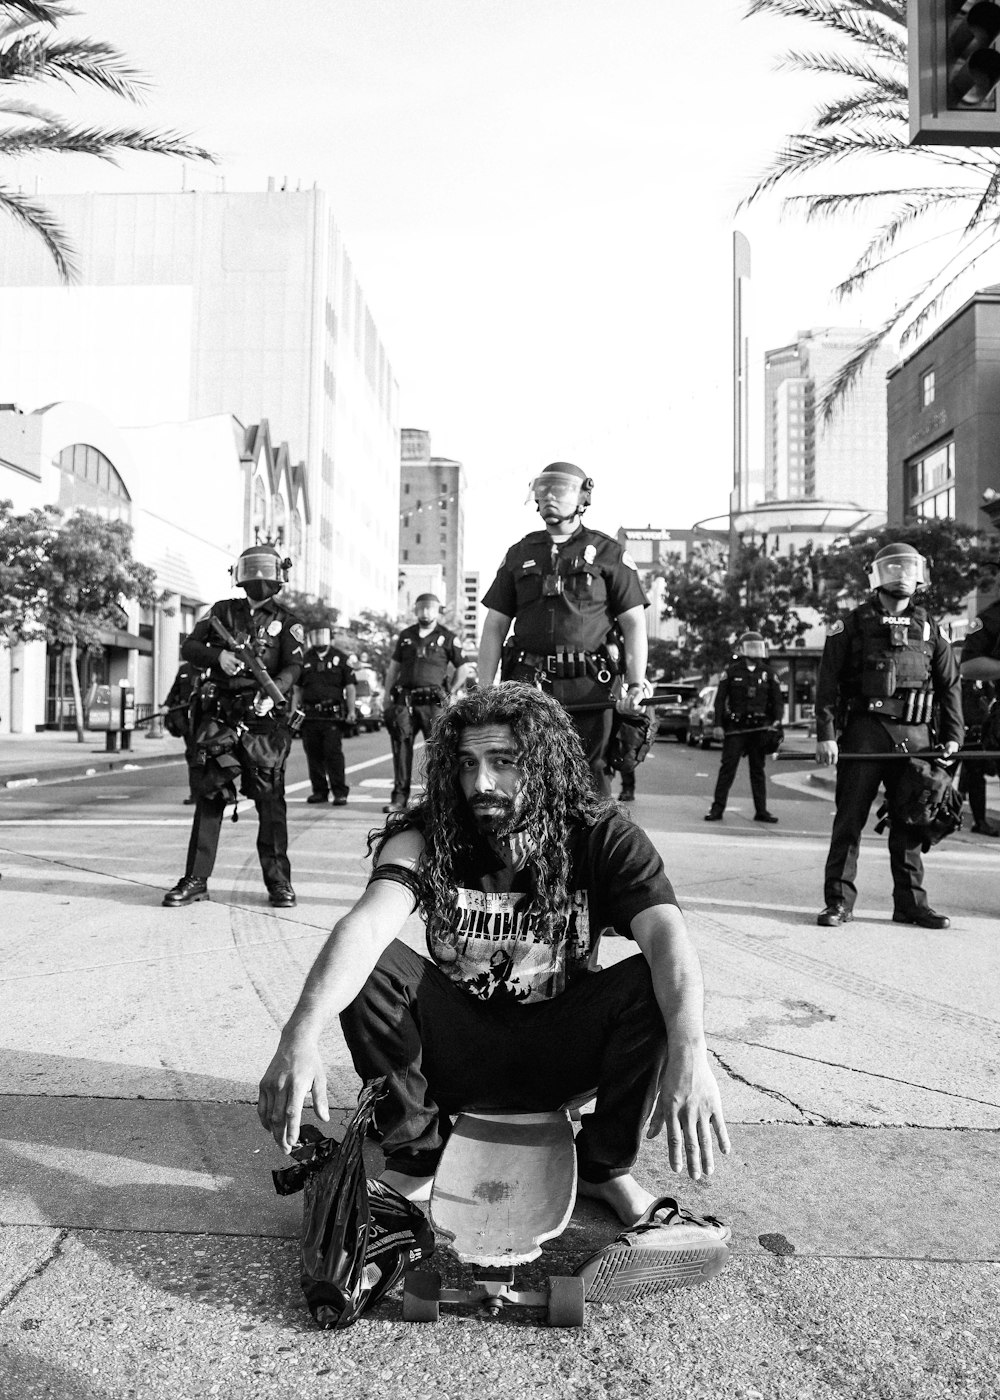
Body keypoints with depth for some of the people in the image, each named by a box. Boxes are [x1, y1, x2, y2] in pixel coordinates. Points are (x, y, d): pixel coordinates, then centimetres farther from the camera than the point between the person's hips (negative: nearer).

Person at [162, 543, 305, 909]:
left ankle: (278, 881, 9)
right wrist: (218, 654, -12)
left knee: (270, 800, -1)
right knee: (209, 797, 2)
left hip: (263, 719, -2)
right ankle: (196, 879, 9)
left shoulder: (286, 623, 8)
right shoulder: (222, 611, 15)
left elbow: (293, 667, -6)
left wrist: (273, 690, -27)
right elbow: (189, 648, 9)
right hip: (220, 718, 2)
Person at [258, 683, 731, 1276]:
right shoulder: (429, 837, -16)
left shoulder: (602, 838, -16)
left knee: (657, 984, -27)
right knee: (368, 966, -25)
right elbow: (366, 923, -33)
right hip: (455, 1054, 1)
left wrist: (690, 1054, -50)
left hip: (559, 1056, 0)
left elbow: (670, 938, -31)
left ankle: (607, 1165, -3)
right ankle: (415, 1157, -4)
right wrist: (301, 1037, -50)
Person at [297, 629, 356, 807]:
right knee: (313, 754, 5)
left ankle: (340, 792, -5)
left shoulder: (340, 658, 6)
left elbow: (349, 687, 5)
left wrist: (351, 711, -3)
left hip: (333, 714, -3)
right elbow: (299, 689, 17)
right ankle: (319, 791, 15)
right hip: (309, 715, 3)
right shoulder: (305, 659, 14)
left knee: (334, 753, -8)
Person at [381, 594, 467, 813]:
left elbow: (462, 669, 9)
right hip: (405, 700, 3)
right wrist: (388, 698, 12)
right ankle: (399, 797, 3)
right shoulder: (405, 636, 16)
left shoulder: (447, 638, 6)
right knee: (401, 747, -1)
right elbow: (393, 668, 20)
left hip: (433, 702, -3)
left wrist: (450, 694, 0)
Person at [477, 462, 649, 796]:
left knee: (590, 779, -3)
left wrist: (636, 684, -9)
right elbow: (495, 625, 14)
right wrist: (485, 689, 5)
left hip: (589, 685, -2)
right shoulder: (520, 554, 16)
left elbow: (634, 624, 4)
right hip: (528, 684, 2)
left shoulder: (608, 553, 9)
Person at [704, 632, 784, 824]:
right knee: (727, 767, -4)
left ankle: (761, 811, 14)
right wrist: (718, 725, -5)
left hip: (759, 728, 3)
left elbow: (777, 699, 11)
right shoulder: (732, 671, 1)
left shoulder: (767, 673, 8)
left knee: (758, 770, 9)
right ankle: (717, 808, -1)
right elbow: (720, 699, 2)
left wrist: (776, 720, -6)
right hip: (735, 728, -2)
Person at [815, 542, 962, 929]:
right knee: (849, 818, -2)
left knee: (911, 821, 8)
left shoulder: (929, 628, 14)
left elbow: (950, 685, 17)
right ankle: (839, 901, 3)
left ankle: (910, 902, 17)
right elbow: (828, 682, -1)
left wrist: (951, 736, 9)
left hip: (915, 734, 3)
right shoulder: (852, 625, 4)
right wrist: (825, 734, -9)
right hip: (865, 730, -3)